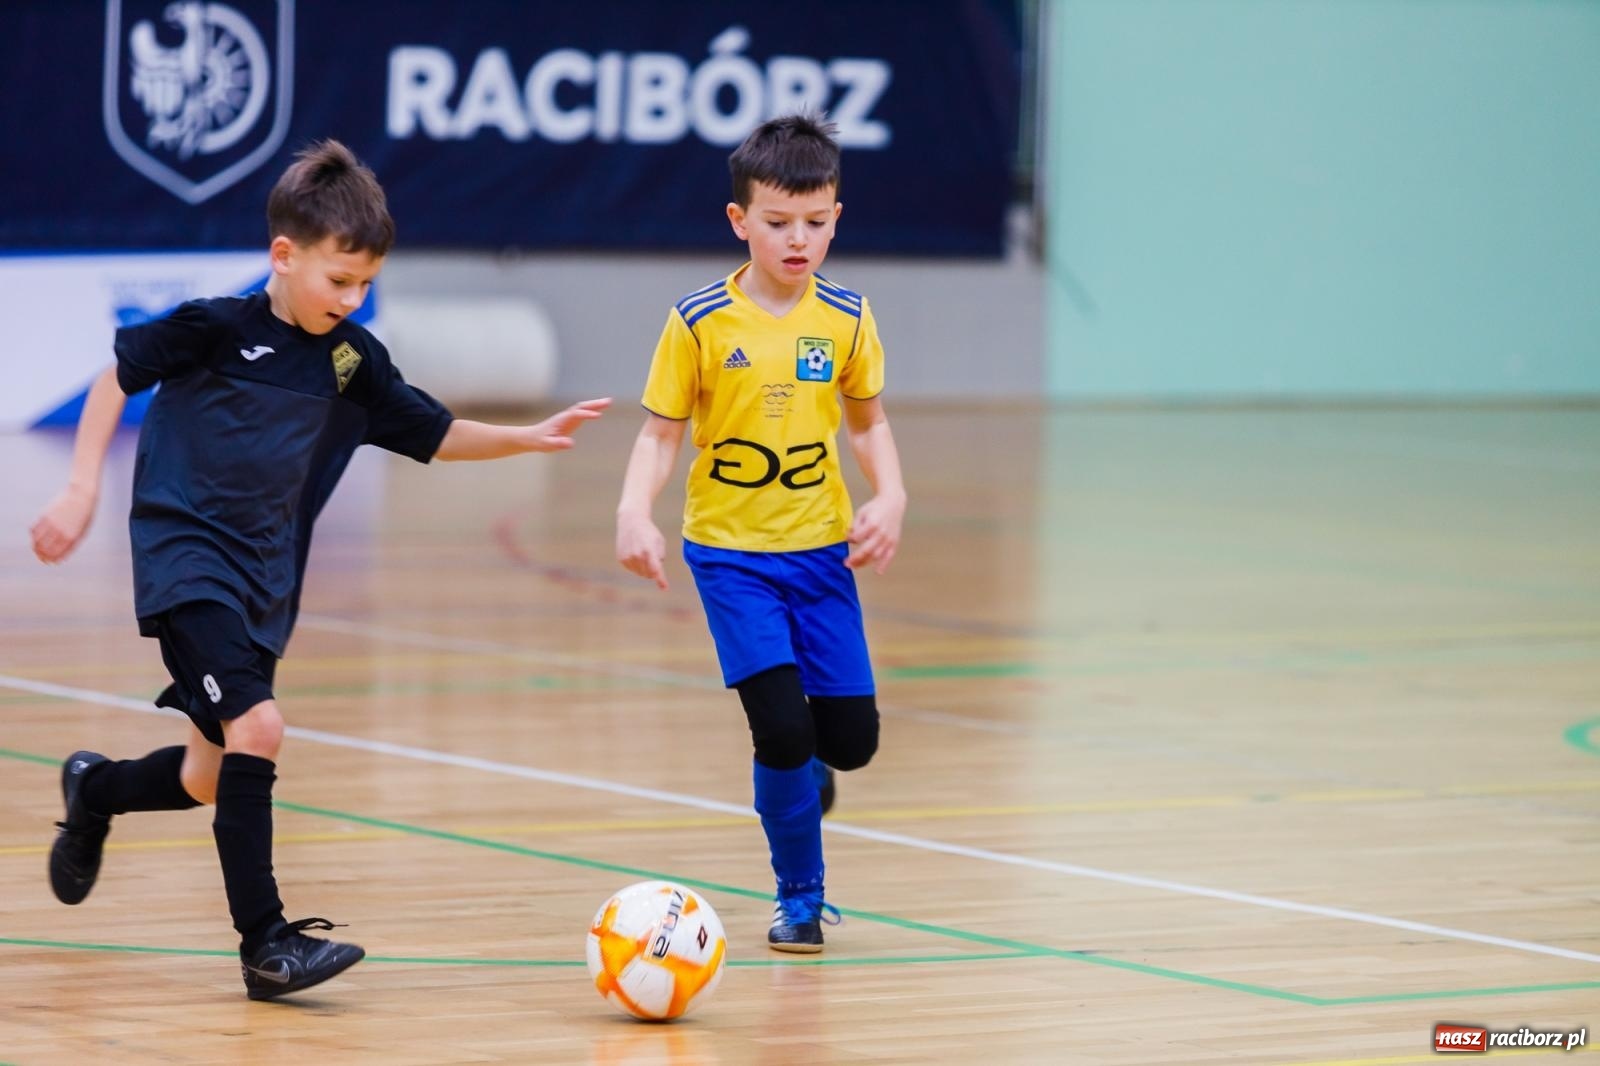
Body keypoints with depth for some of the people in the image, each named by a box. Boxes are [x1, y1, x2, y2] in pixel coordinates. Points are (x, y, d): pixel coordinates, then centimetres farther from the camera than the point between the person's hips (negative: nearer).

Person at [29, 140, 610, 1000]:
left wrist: (527, 438, 2)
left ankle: (96, 791, 45)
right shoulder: (219, 327, -10)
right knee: (257, 725, -22)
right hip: (185, 556, -7)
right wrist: (82, 491, -6)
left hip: (263, 580, 7)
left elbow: (435, 434, 15)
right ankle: (265, 941, -16)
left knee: (212, 776, 12)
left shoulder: (352, 359, 5)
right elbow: (116, 378, -1)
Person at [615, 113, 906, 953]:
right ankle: (799, 897, 6)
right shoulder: (701, 323, -9)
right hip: (731, 551, -3)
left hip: (820, 548, 3)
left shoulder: (846, 318, 0)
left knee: (851, 738, 1)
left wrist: (889, 497, -6)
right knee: (782, 725, -14)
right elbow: (661, 431, -6)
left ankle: (795, 779, 38)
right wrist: (634, 512, -22)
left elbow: (868, 420, 11)